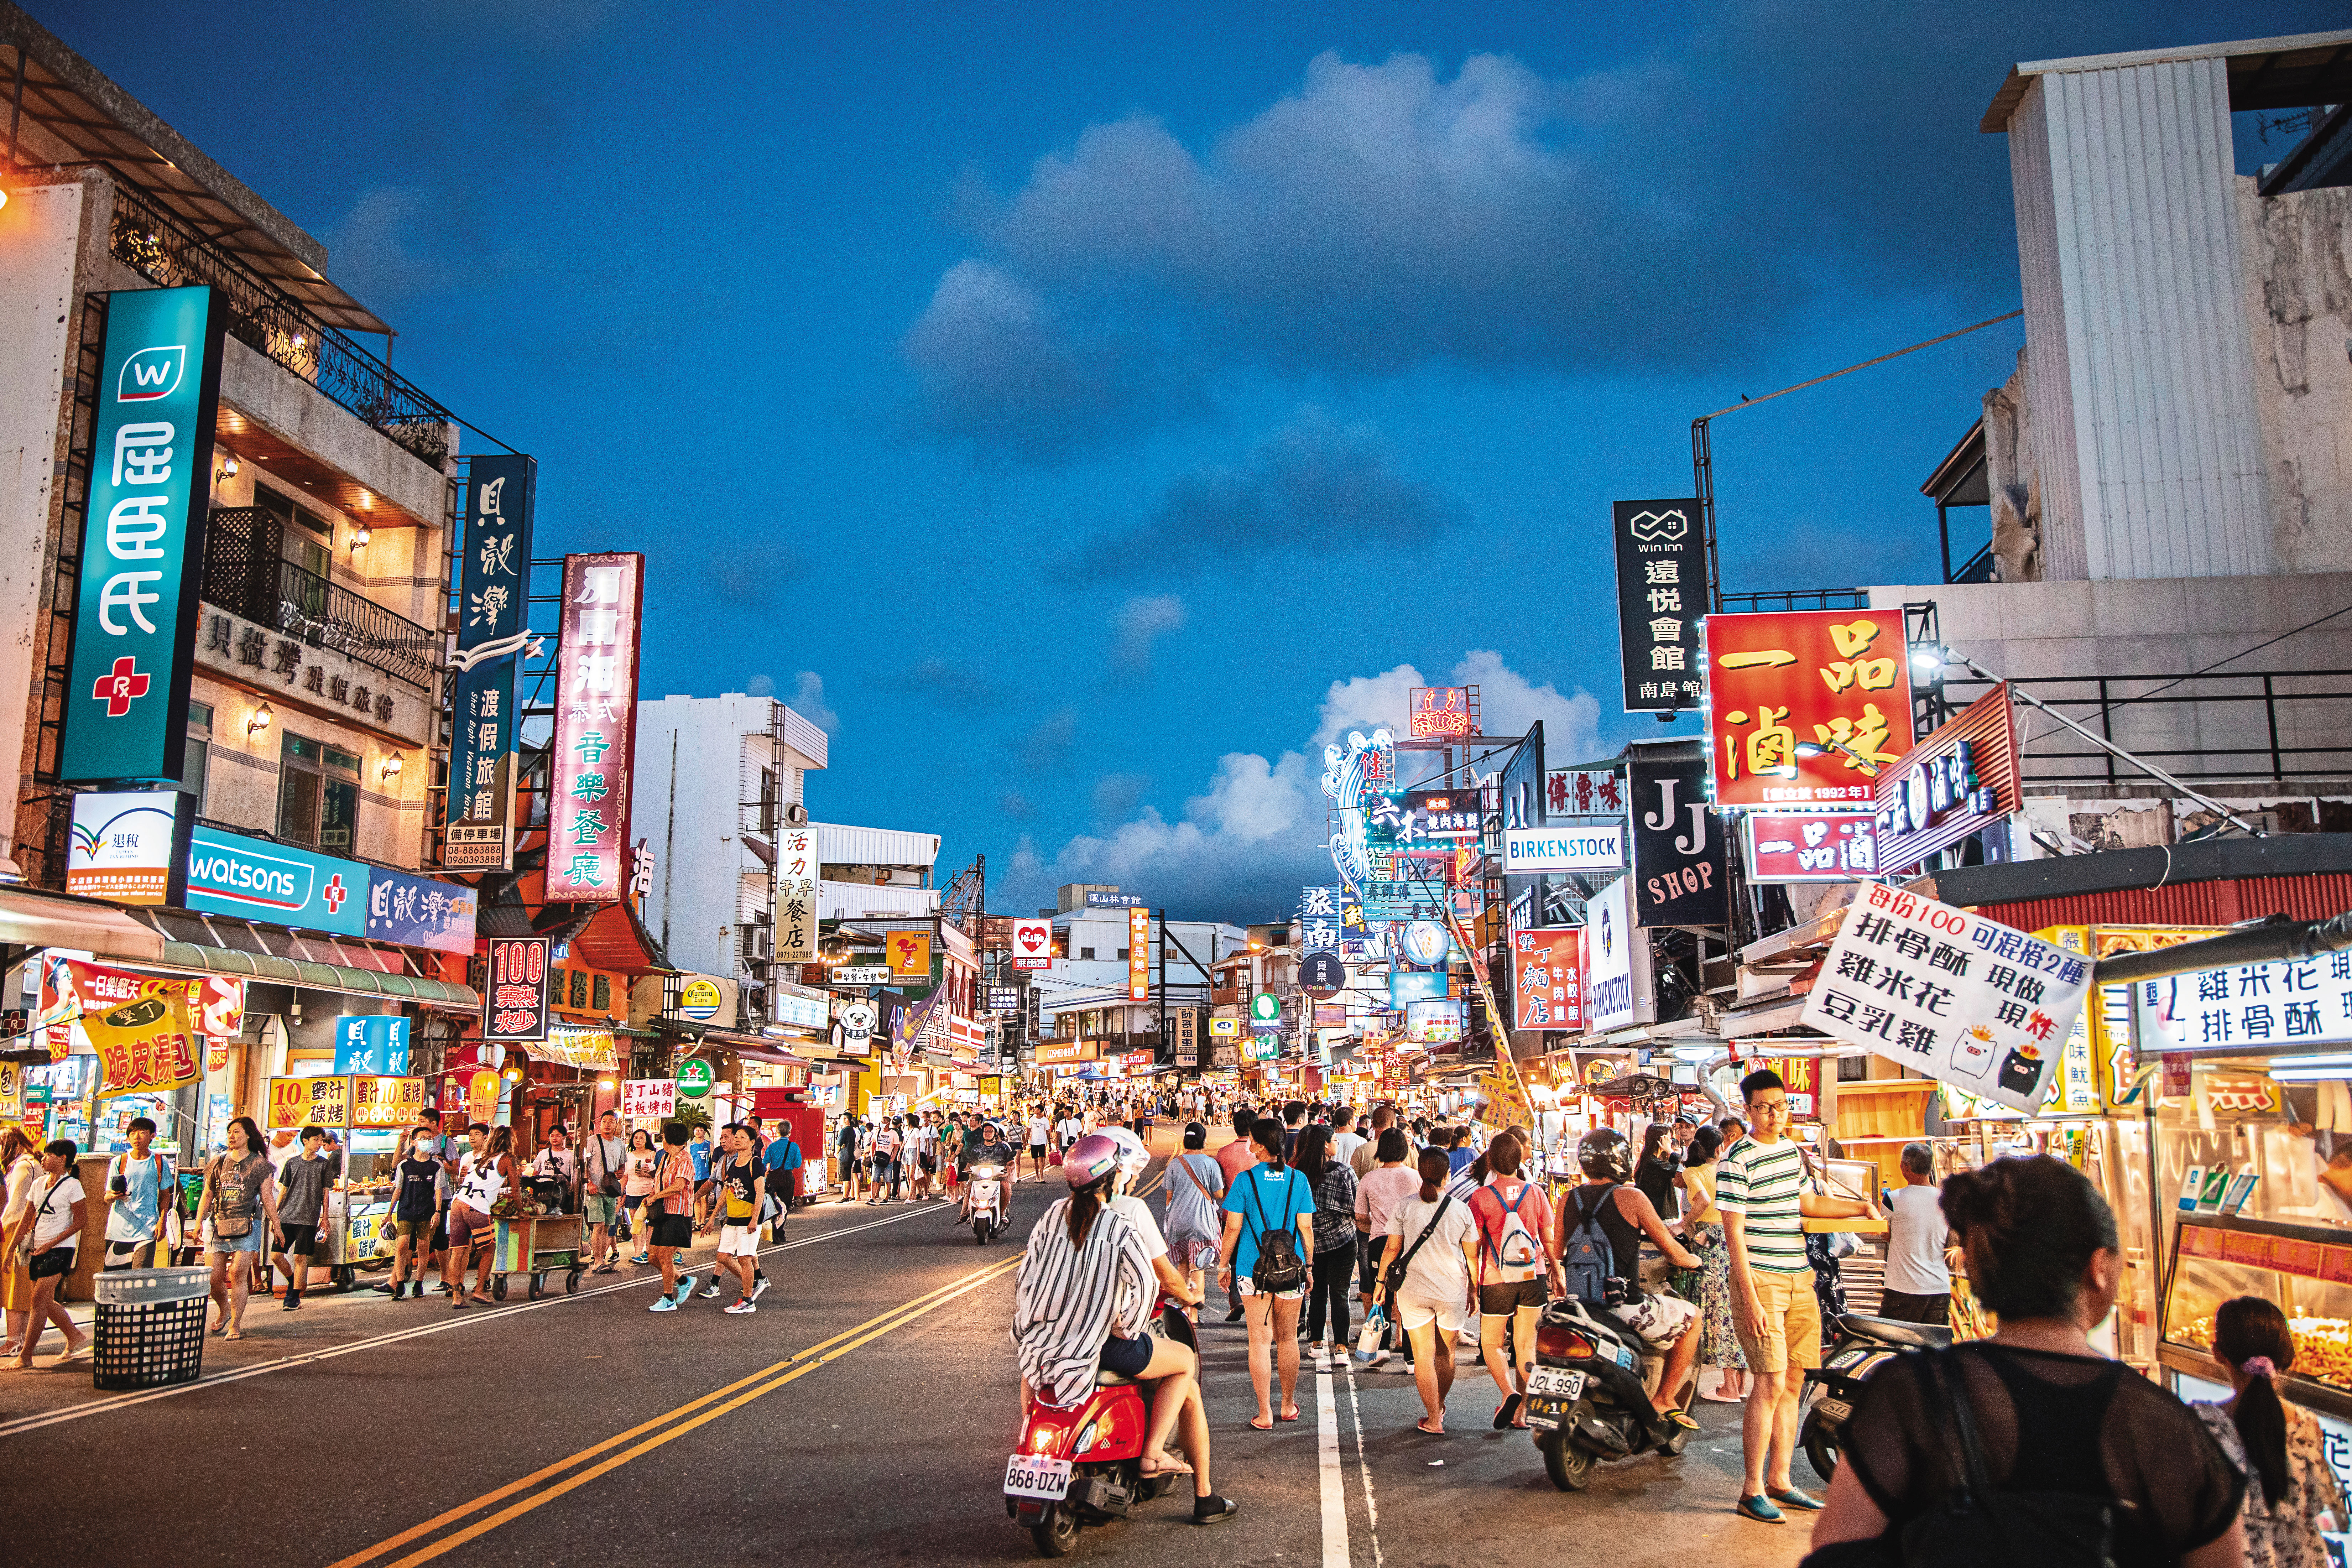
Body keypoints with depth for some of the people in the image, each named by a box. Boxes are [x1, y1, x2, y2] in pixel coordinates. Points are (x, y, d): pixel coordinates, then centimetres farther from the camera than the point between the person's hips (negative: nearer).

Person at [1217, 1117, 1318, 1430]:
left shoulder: (1245, 1180, -7)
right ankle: (1288, 1405, 27)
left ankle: (1265, 1414, 5)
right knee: (1288, 1338, 16)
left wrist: (1224, 1265, 5)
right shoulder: (1298, 1180, -2)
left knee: (1260, 1340, 3)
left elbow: (1233, 1228, -6)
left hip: (1253, 1269, -2)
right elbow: (1306, 1229, 0)